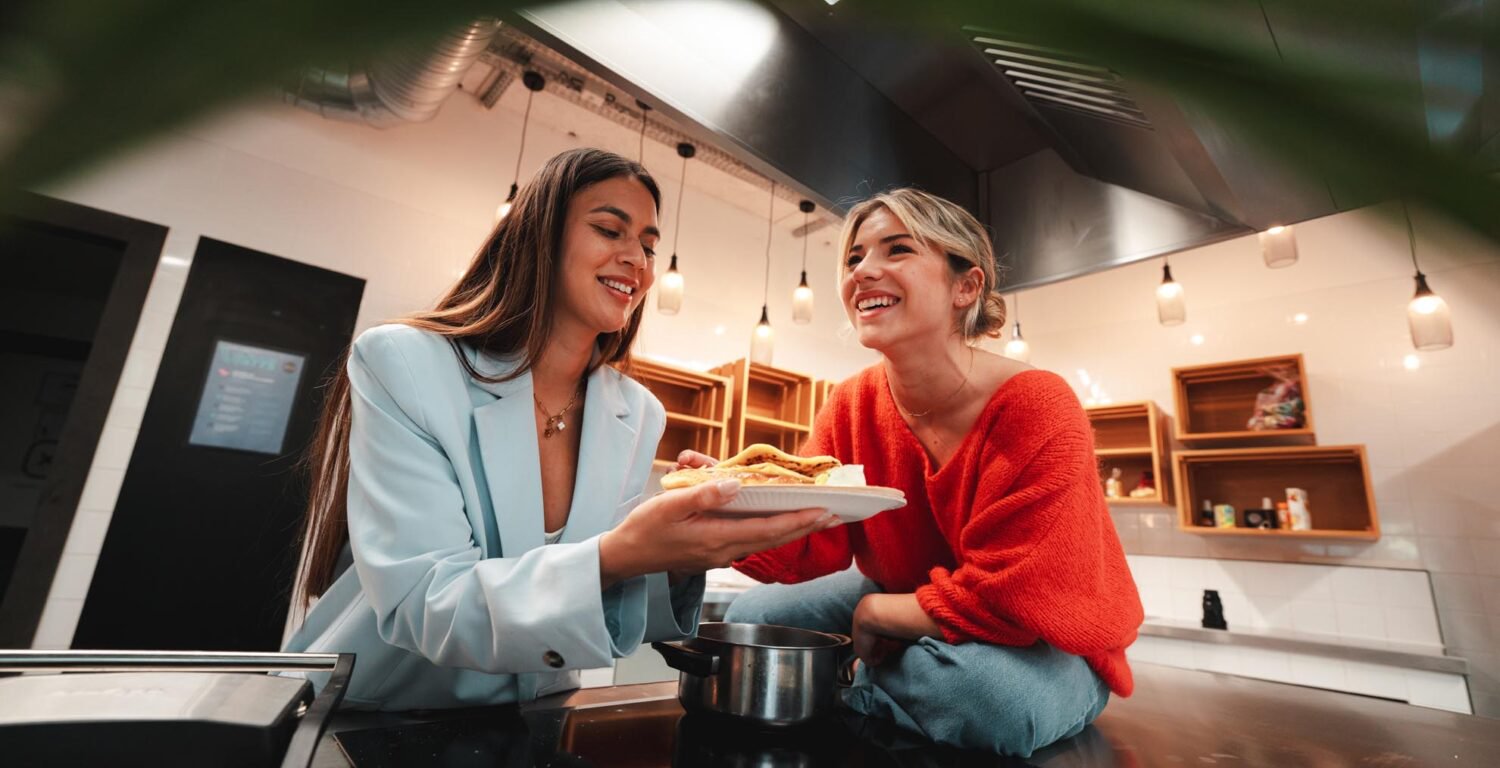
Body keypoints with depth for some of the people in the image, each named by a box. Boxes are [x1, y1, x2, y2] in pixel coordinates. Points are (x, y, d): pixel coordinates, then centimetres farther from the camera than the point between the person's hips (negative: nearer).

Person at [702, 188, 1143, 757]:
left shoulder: (1037, 411, -28)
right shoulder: (852, 408, -12)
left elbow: (1011, 603, -28)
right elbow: (806, 549, -14)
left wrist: (875, 613, -16)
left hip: (1041, 642, -3)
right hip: (903, 600, 4)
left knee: (983, 688, -37)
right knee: (752, 616, -5)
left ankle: (842, 697, -4)